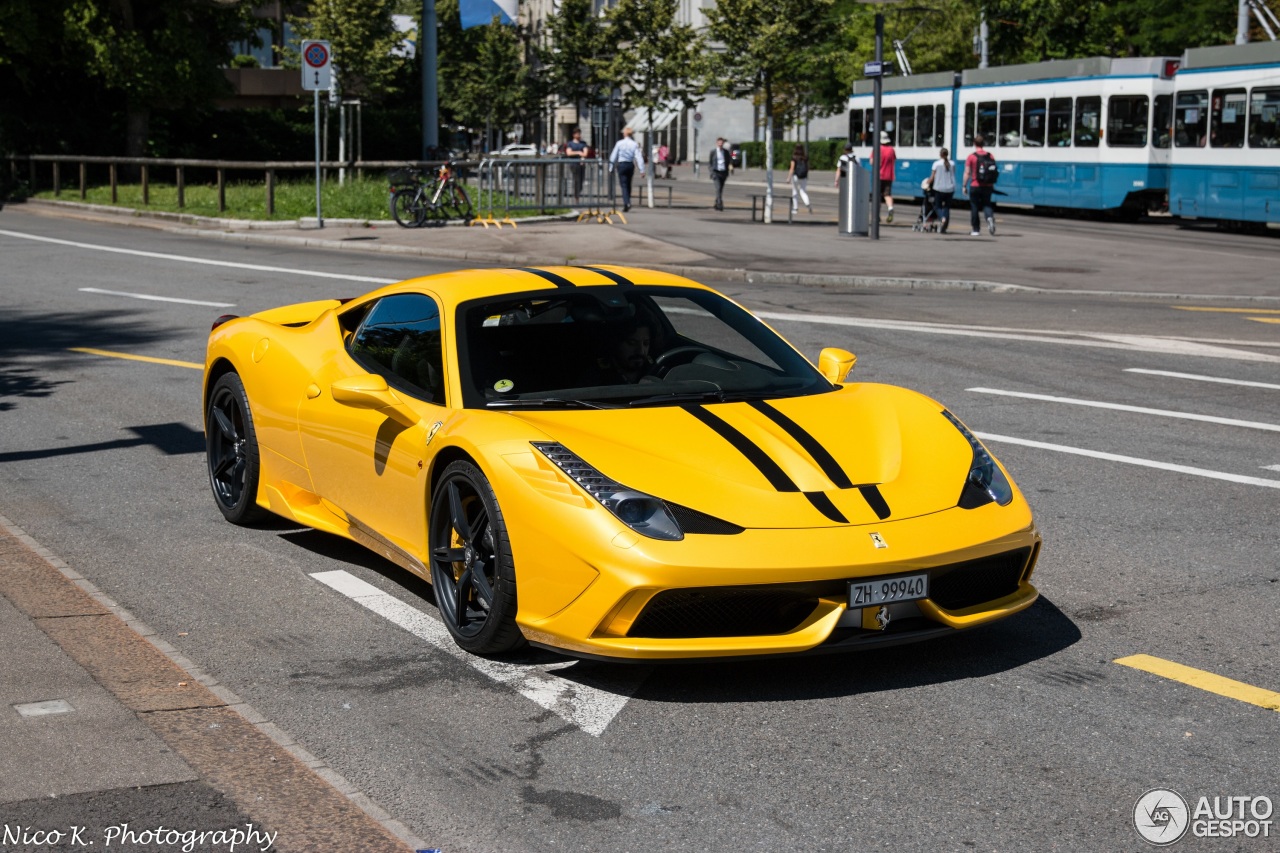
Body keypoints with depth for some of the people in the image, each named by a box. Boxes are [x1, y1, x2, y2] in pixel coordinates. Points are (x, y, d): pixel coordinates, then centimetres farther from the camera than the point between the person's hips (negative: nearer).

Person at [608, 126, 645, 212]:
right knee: (628, 184, 18)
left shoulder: (619, 143, -6)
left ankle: (627, 203, -23)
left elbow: (613, 156, -3)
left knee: (624, 185, -5)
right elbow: (639, 157, -8)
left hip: (621, 165, -3)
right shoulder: (635, 144, -3)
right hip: (631, 165, 3)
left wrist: (611, 166, 7)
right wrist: (642, 170, -8)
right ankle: (627, 202, 27)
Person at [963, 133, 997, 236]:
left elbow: (967, 173, -8)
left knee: (974, 207, 8)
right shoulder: (990, 156, 3)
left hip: (975, 186, -3)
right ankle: (990, 217, -20)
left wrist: (964, 186, 0)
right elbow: (994, 172, 6)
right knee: (986, 204, 12)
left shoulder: (971, 157, -7)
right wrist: (992, 184, 17)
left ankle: (975, 230, 12)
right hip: (988, 186, 3)